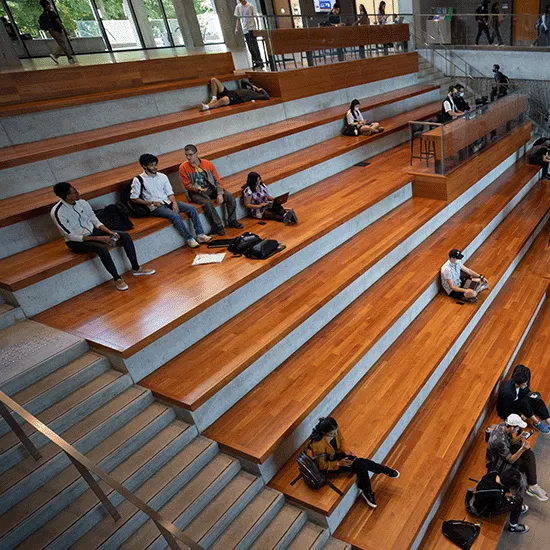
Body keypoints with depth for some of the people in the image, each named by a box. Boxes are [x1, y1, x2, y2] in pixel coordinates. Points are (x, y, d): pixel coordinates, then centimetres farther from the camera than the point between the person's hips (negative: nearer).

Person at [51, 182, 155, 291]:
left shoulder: (82, 202, -4)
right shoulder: (57, 213, -21)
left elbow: (95, 221, 4)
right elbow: (71, 236, -20)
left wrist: (110, 232, -15)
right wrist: (99, 238, -25)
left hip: (92, 231, 6)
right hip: (76, 241, -6)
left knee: (125, 235, -11)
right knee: (101, 248, -37)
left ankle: (136, 268, -2)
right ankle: (117, 278, -20)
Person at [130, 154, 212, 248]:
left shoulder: (163, 176, 11)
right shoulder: (138, 180, -3)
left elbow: (170, 192, 11)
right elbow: (134, 198, -3)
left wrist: (174, 202, -9)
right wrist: (150, 203, -12)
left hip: (168, 201, 6)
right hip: (156, 207, -5)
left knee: (192, 208, -15)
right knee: (175, 215, -33)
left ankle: (200, 235, -15)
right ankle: (189, 239, -24)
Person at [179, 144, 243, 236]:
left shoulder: (207, 163, 0)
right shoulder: (183, 167, -6)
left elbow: (217, 179, 1)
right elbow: (187, 184, -4)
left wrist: (220, 194, -11)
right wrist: (197, 188, -24)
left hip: (211, 188, 4)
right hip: (196, 192, -3)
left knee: (230, 197, -14)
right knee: (207, 203, -35)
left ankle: (232, 221, 1)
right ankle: (218, 226, -21)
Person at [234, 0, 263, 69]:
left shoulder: (250, 6, -5)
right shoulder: (238, 7, 8)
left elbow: (255, 17, -4)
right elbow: (238, 18, 15)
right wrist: (236, 28, 7)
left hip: (251, 28, -5)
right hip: (245, 29, 5)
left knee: (254, 46, -11)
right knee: (250, 47, 6)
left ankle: (260, 62, -8)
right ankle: (256, 62, 14)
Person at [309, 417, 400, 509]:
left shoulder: (334, 430, -18)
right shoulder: (318, 445, -36)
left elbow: (341, 440, 4)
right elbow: (322, 465, -21)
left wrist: (346, 451, -13)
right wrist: (339, 463, -26)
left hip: (337, 454, 6)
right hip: (327, 466, -6)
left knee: (361, 466, -17)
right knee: (360, 464, -20)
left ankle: (366, 492, 5)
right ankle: (384, 470, 3)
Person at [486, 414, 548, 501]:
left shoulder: (503, 425, -15)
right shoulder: (499, 440, -37)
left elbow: (510, 442, 2)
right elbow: (510, 460, -26)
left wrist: (519, 437, -17)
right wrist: (522, 449, -38)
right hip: (496, 462, -8)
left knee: (529, 454, -5)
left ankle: (532, 486, -1)